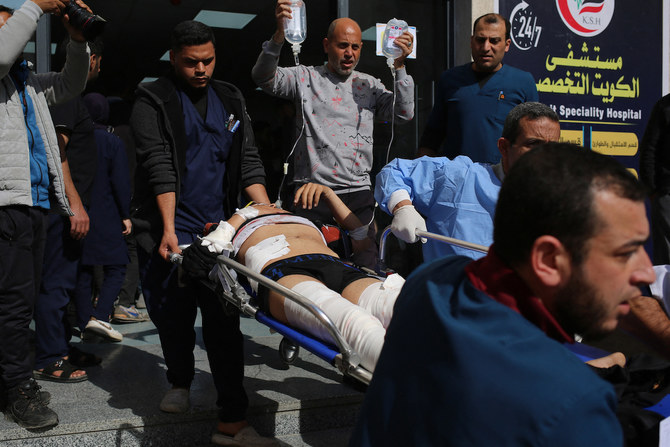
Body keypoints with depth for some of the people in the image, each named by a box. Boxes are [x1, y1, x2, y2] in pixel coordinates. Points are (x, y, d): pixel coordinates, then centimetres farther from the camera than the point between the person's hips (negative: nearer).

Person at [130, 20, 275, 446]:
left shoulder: (230, 100, 12)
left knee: (224, 320, -3)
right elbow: (159, 166, -11)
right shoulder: (153, 101, -1)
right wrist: (168, 229, -19)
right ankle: (180, 382, 35)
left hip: (220, 229, 3)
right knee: (174, 316, 6)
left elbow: (249, 161, 6)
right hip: (170, 229, -2)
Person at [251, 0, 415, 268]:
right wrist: (279, 36, -24)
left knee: (364, 270, 0)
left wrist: (399, 66, -6)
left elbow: (404, 113, 4)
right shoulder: (305, 78, 7)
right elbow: (264, 77, -8)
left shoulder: (369, 85, 14)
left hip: (359, 194, 2)